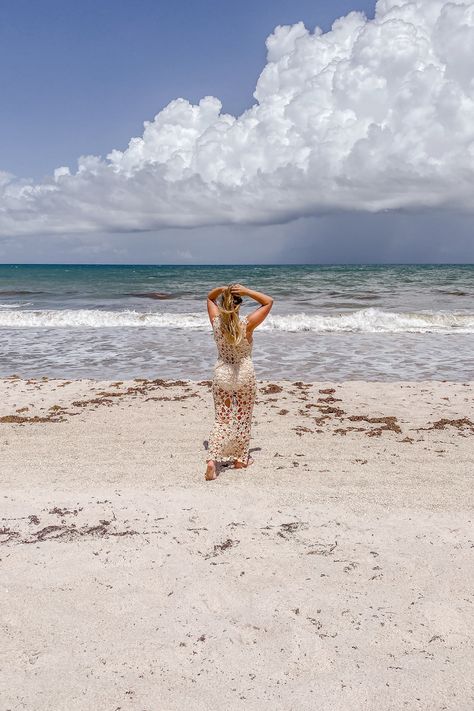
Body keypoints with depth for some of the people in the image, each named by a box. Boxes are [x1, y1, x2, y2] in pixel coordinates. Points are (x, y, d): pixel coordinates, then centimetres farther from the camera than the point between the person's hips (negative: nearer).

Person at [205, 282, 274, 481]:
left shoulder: (216, 321, -9)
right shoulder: (247, 324, -18)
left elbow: (210, 298, 11)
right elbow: (269, 302, -6)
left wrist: (220, 289, -8)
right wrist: (247, 291, -15)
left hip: (221, 373, 2)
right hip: (245, 374, -2)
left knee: (221, 420, 9)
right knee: (243, 419, 15)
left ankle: (212, 460, -6)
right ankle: (240, 459, 27)